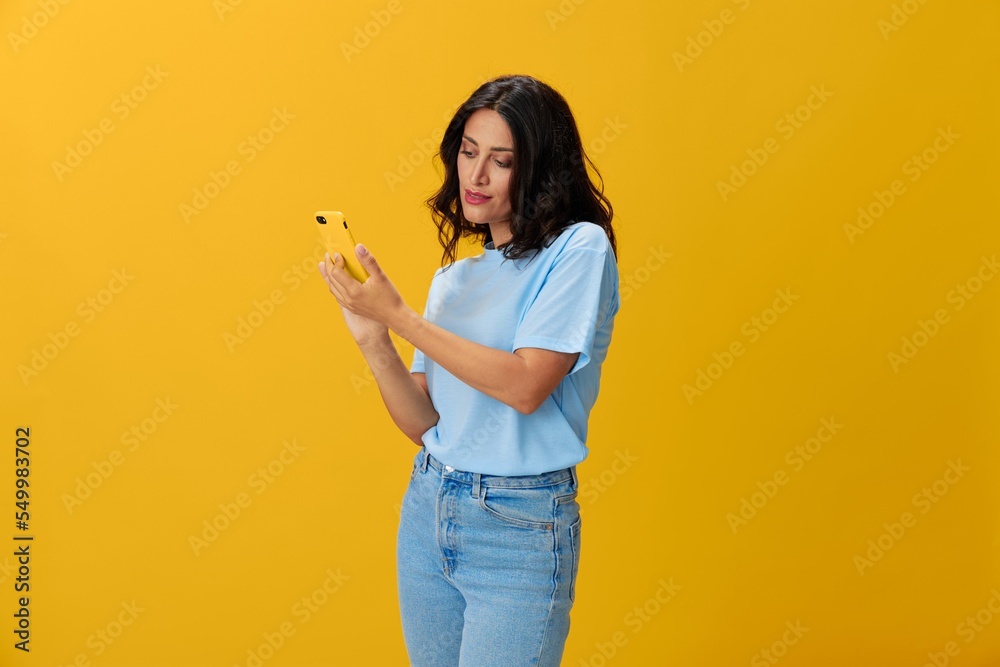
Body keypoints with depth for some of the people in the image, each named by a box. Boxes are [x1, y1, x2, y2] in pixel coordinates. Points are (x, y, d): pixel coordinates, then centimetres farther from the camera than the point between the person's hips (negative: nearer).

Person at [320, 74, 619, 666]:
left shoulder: (578, 248, -8)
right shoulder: (455, 275, 11)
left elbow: (525, 386, -19)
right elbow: (422, 421, 6)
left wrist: (398, 315, -17)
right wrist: (374, 341, -10)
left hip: (519, 527, -6)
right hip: (428, 508, 6)